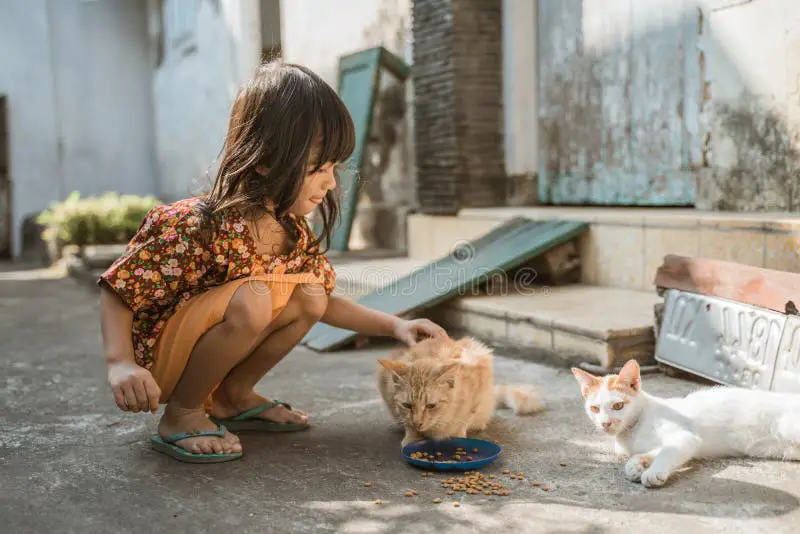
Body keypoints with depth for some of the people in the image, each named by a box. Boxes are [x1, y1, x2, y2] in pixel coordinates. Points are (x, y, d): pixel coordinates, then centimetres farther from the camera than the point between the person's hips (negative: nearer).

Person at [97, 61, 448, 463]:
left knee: (309, 298, -6)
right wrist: (121, 364, -35)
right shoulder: (196, 225, -28)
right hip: (157, 362, -7)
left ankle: (232, 396, 9)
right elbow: (116, 291, -19)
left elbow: (323, 303, 11)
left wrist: (394, 325, 1)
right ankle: (181, 415, -10)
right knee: (252, 300, -31)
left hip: (201, 351, 7)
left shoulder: (292, 231, -4)